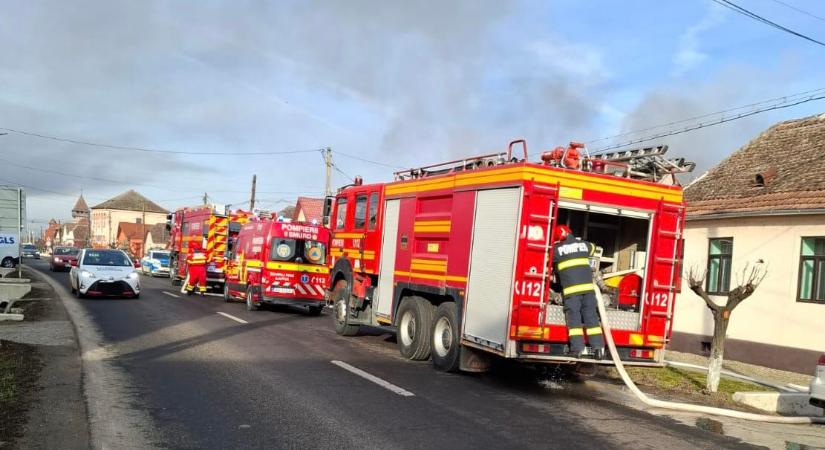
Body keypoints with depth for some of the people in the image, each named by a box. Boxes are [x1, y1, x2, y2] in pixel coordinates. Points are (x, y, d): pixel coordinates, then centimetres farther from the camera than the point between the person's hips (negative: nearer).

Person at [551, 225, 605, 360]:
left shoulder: (557, 249, 2)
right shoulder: (583, 244, 16)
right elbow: (592, 248, 39)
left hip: (571, 288, -4)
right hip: (588, 286, 4)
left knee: (574, 318, -1)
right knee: (591, 316, 5)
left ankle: (577, 348, -7)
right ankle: (598, 347, 2)